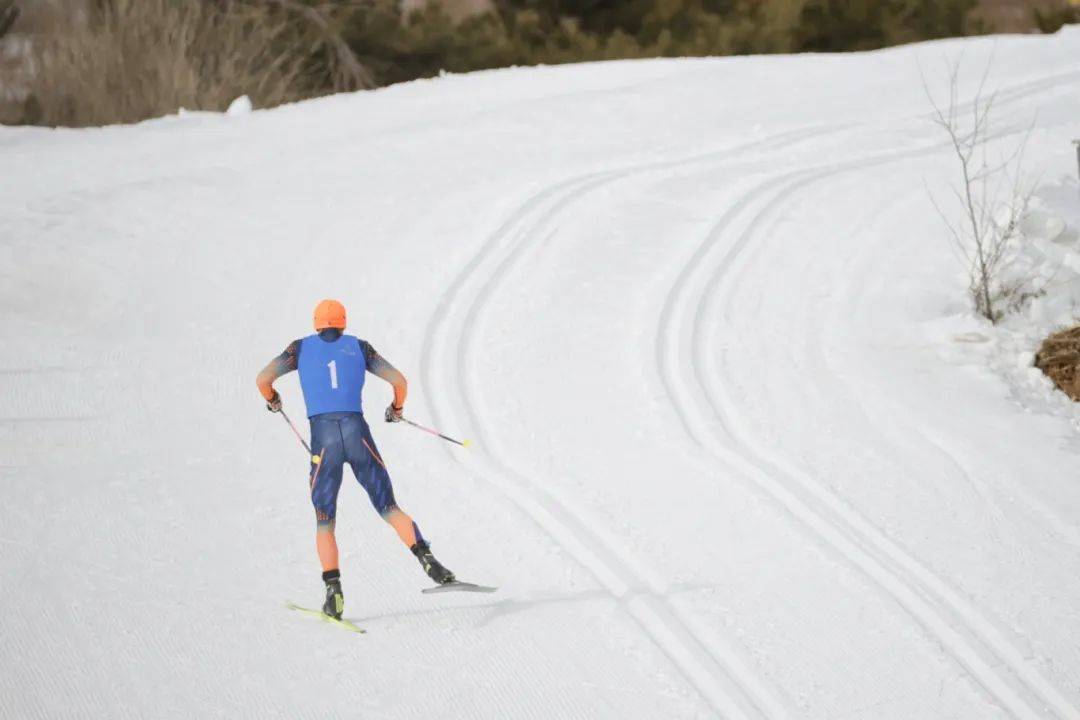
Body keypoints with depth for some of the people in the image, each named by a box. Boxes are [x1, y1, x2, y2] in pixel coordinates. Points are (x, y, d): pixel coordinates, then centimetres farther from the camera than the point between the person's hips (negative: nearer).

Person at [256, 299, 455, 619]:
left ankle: (334, 592, -4)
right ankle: (426, 559, -13)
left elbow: (263, 379, 4)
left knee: (324, 523, 10)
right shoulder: (358, 347, 13)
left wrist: (271, 399, 26)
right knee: (390, 509, 8)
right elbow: (399, 380, 10)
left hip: (323, 439, -1)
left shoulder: (302, 348, 12)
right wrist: (397, 407, 31)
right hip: (358, 433, 1)